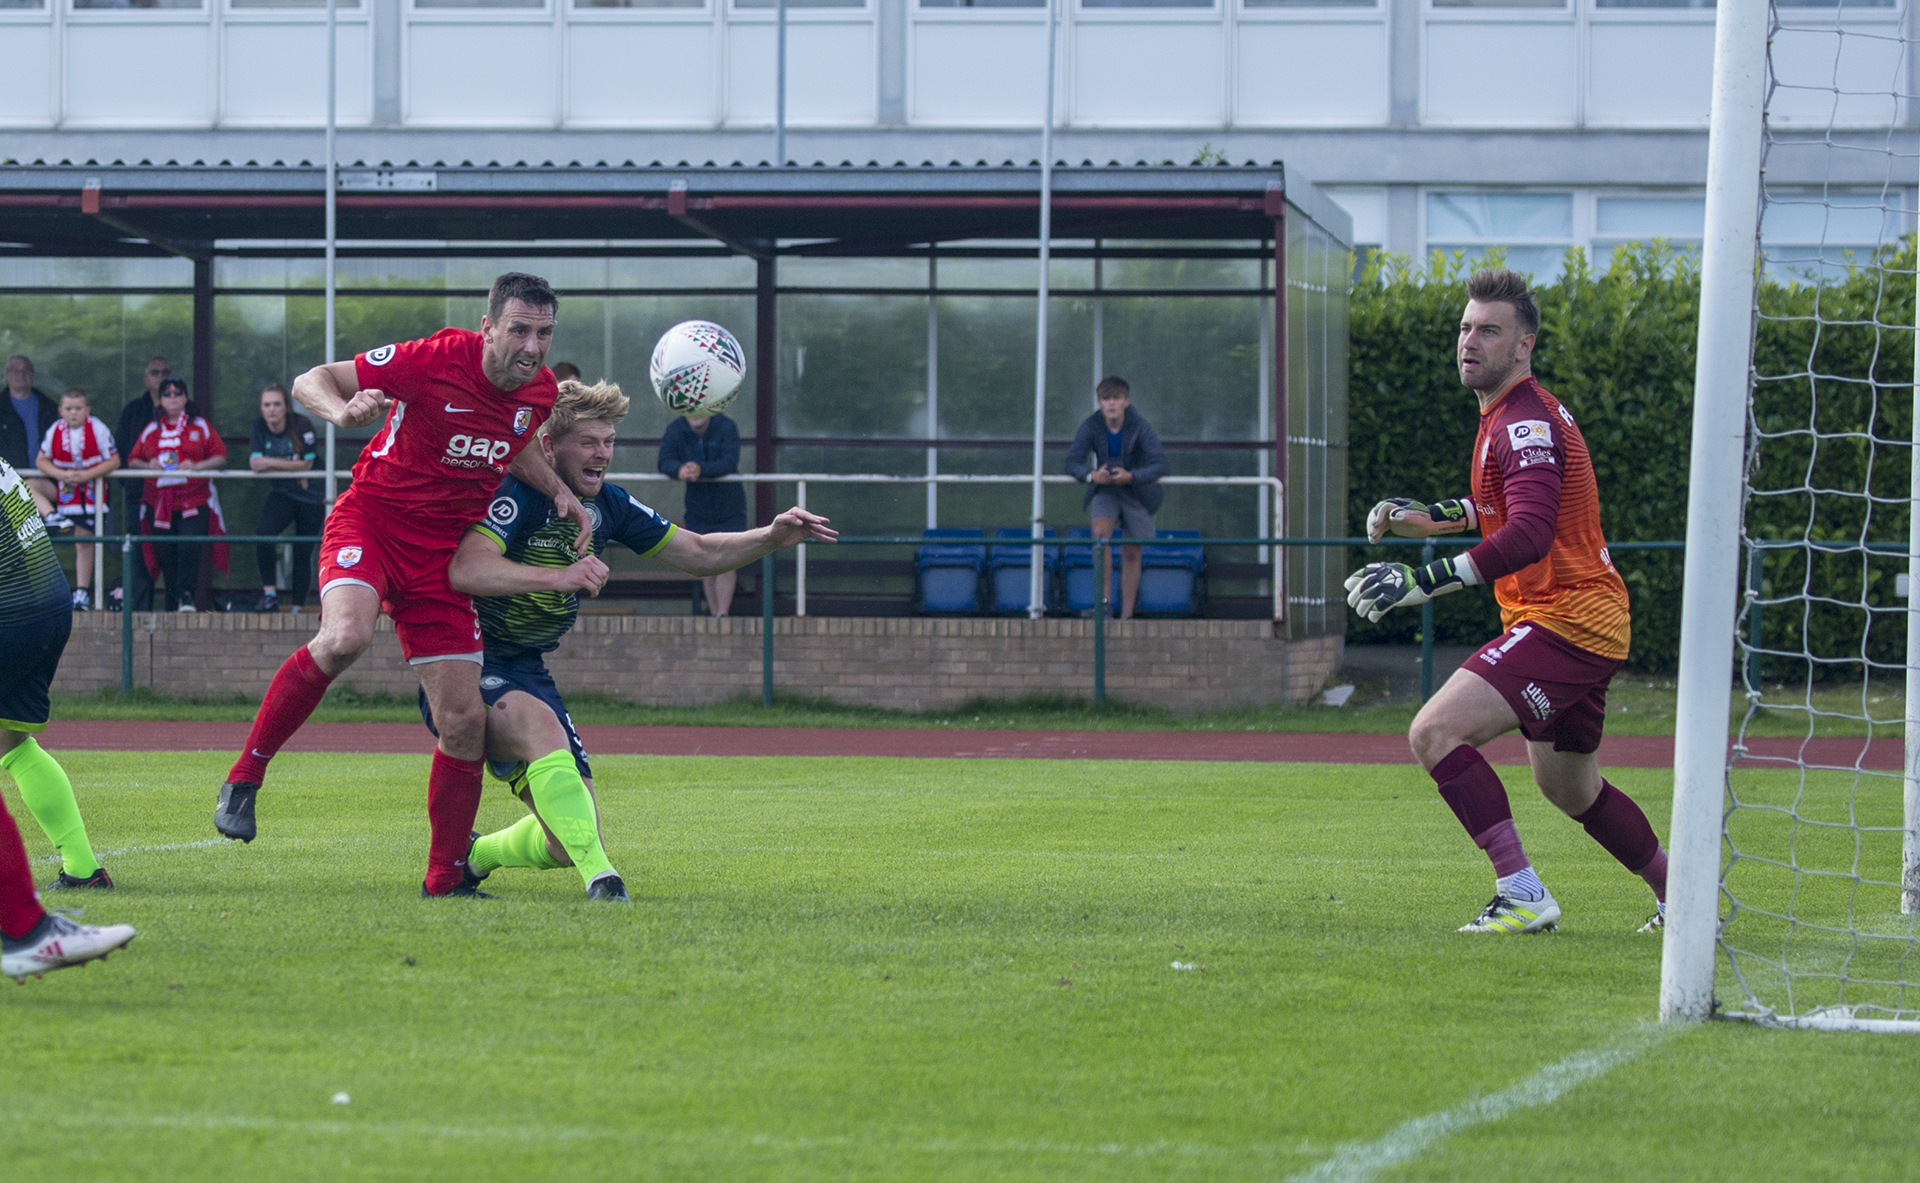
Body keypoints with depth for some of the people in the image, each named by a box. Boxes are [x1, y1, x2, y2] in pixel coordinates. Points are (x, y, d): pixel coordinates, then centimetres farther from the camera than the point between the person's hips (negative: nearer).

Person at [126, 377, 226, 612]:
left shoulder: (200, 427, 9)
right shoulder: (151, 430, 16)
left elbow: (221, 458, 4)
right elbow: (133, 460, 16)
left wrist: (197, 466, -13)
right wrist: (149, 466, -6)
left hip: (193, 502, -3)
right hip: (159, 502, 3)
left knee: (189, 547, -21)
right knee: (166, 555, 0)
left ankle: (186, 596, -13)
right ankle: (172, 604, 8)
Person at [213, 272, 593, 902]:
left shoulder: (539, 390, -1)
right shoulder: (436, 360, -19)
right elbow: (310, 381, -13)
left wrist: (558, 490, 6)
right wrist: (342, 412, -35)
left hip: (442, 553, 5)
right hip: (372, 518, -5)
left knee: (465, 721, -1)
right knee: (345, 636, -36)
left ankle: (445, 877, 14)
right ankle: (243, 779, -20)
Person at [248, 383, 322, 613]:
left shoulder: (302, 425, -13)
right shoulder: (259, 428, -3)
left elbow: (306, 464, -15)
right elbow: (255, 463, -10)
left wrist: (269, 463, -17)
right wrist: (292, 468, -22)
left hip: (310, 498, -2)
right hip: (281, 494, 2)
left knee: (303, 553, 1)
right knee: (264, 533, -24)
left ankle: (298, 607, 10)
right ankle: (269, 592, -14)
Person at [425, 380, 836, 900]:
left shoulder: (608, 505, 3)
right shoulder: (517, 493, -21)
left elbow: (701, 552, 9)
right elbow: (465, 570, -38)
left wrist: (773, 536, -8)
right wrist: (558, 576, -49)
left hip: (528, 670, 8)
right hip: (468, 664, -8)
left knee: (568, 844, 2)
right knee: (541, 725, -39)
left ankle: (470, 857, 30)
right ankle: (599, 876, -46)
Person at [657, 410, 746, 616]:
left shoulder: (726, 427, -14)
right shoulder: (675, 430, -5)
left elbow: (730, 461, -27)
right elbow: (665, 461, -16)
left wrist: (702, 470, -45)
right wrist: (679, 469, -41)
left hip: (729, 508, -3)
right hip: (698, 511, 3)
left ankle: (723, 613, -11)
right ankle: (714, 614, 14)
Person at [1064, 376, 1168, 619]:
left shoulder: (1140, 427, -22)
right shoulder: (1090, 426, -17)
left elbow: (1162, 465, -28)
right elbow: (1072, 462, -18)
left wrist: (1131, 477, -41)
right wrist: (1091, 476, -39)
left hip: (1136, 492, -1)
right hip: (1104, 490, 1)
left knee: (1131, 554, 4)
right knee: (1100, 533, -26)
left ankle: (1126, 614, 15)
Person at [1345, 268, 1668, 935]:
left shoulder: (1524, 423, -17)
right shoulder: (1514, 416, 15)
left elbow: (1528, 536, -32)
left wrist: (1421, 581, -37)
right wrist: (1432, 518, 25)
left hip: (1564, 621, -11)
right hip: (1590, 626, 11)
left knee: (1435, 731, -21)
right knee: (1570, 787, 26)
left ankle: (1522, 893, -23)